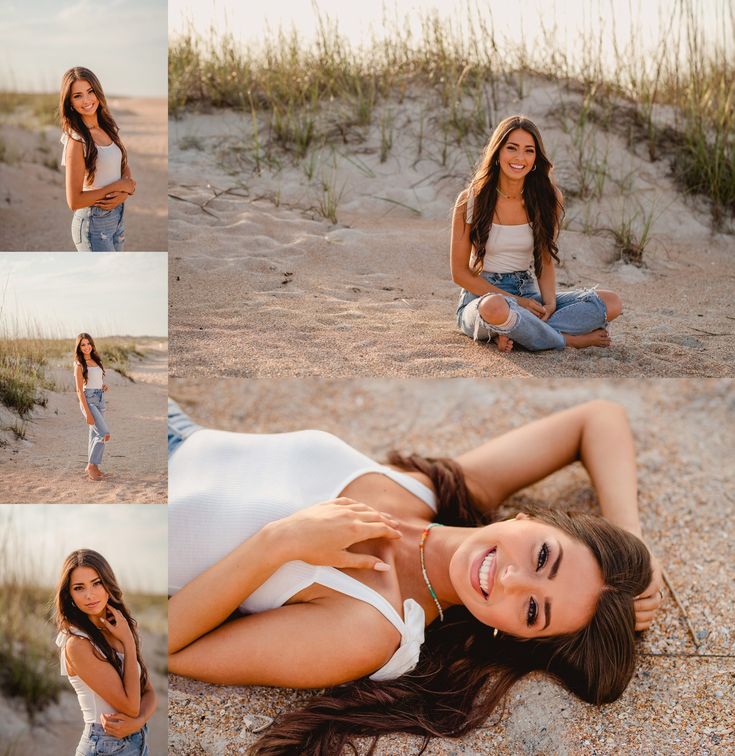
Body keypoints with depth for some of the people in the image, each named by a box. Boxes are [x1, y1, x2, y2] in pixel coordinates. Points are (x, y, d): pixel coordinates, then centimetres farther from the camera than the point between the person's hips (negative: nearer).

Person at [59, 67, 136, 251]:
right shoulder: (77, 140, -18)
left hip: (117, 216, 7)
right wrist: (119, 185, -16)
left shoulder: (107, 128, 3)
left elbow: (125, 167, 12)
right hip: (94, 224, -7)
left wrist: (125, 192, -11)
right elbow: (74, 201, -21)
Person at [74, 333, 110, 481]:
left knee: (96, 435, 11)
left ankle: (92, 466, 21)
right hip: (88, 400, -7)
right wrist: (87, 413, -18)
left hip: (100, 400, 7)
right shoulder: (79, 364, -8)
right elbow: (79, 390, -12)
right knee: (104, 433, -16)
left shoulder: (96, 361, 13)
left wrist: (104, 385, 3)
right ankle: (92, 465, -5)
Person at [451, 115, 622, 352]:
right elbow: (459, 272, -6)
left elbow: (546, 261, 7)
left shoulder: (549, 198, 0)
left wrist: (549, 303, -14)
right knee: (495, 308, -42)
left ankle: (514, 332, -26)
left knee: (611, 302, -14)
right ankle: (570, 339, -16)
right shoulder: (471, 200, -8)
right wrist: (515, 301, -15)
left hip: (529, 294, 4)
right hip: (482, 295, -4)